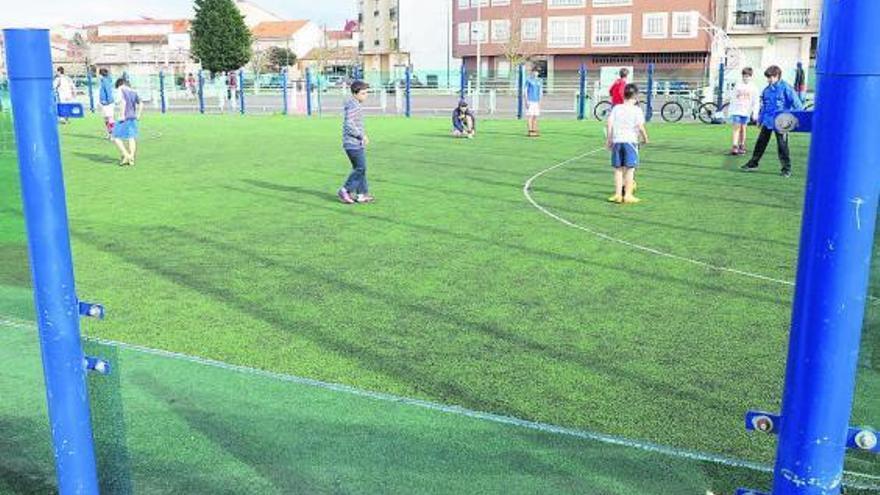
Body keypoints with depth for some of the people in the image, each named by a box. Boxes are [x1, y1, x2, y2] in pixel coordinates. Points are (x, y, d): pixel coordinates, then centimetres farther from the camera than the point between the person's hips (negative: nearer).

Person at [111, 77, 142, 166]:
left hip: (124, 118, -7)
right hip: (133, 118, 7)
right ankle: (132, 159, 5)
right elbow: (141, 104, 17)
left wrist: (122, 115, -22)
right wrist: (138, 115, 18)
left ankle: (126, 156, -9)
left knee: (116, 137, 2)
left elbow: (123, 102, -24)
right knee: (132, 138, 7)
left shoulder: (120, 91, -9)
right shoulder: (133, 92, 12)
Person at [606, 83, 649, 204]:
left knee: (618, 169, 9)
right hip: (630, 141, -3)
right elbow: (640, 126, -10)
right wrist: (645, 138, 6)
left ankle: (618, 194, 9)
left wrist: (609, 139, 7)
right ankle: (628, 195, 2)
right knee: (630, 169, 2)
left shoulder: (616, 108, 8)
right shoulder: (637, 110, -2)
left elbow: (609, 124, 0)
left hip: (617, 141, 3)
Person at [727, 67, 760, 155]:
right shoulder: (738, 86, 5)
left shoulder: (753, 88, 3)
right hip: (736, 111, 0)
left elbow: (756, 102, 4)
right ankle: (735, 147, -14)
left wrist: (755, 113, -2)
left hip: (746, 112, 0)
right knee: (736, 128, -9)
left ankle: (742, 146, 14)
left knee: (743, 129, 5)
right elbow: (732, 99, 9)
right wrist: (730, 111, 8)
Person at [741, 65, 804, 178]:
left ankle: (787, 168, 8)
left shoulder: (785, 88, -10)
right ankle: (753, 163, 24)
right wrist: (760, 119, 22)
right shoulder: (767, 90, 9)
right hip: (767, 121, 6)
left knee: (782, 145, -1)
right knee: (761, 142, 12)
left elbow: (796, 102, -12)